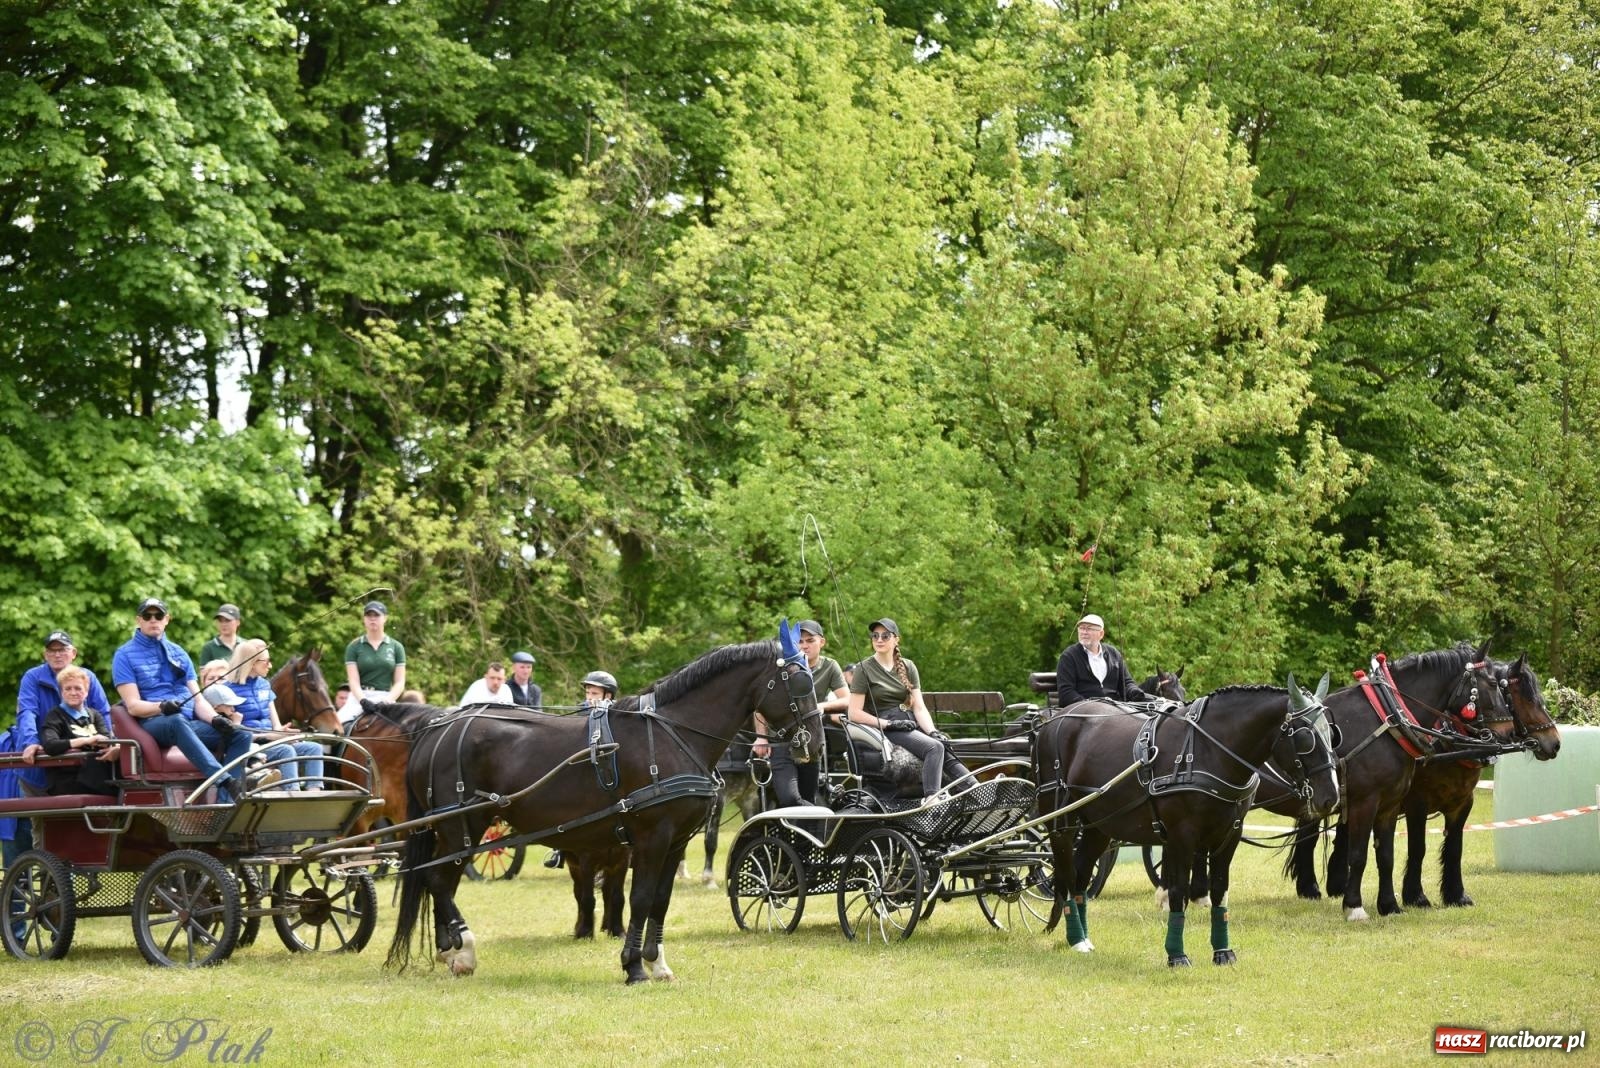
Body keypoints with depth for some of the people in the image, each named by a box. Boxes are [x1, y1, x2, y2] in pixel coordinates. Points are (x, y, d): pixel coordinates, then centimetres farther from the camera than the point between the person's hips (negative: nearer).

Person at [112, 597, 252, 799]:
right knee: (177, 722, -41)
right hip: (152, 724, -6)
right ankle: (224, 781, -56)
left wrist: (214, 718, -6)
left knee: (241, 734, -18)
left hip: (189, 723, 6)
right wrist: (162, 707, -24)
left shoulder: (178, 653, 22)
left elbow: (197, 699, 15)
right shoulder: (125, 655, 7)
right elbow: (133, 705, -4)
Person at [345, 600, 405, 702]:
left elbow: (399, 682, 7)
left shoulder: (396, 647, 11)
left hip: (386, 698, 1)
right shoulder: (354, 647, 8)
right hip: (359, 697, -1)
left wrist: (387, 701, -11)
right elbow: (354, 681, -1)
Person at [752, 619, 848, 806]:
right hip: (781, 743, -2)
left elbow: (847, 701, -2)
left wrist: (823, 706, -22)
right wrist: (761, 737, -5)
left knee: (808, 800, 7)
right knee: (788, 798, -22)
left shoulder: (830, 667, 5)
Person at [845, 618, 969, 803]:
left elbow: (919, 707, 8)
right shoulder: (864, 669, 1)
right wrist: (888, 724, -14)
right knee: (934, 747, -30)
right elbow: (854, 714, -5)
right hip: (886, 730, -5)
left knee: (947, 754, -21)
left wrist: (932, 731, -10)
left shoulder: (907, 667, 16)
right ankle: (931, 797, -44)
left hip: (912, 723, 5)